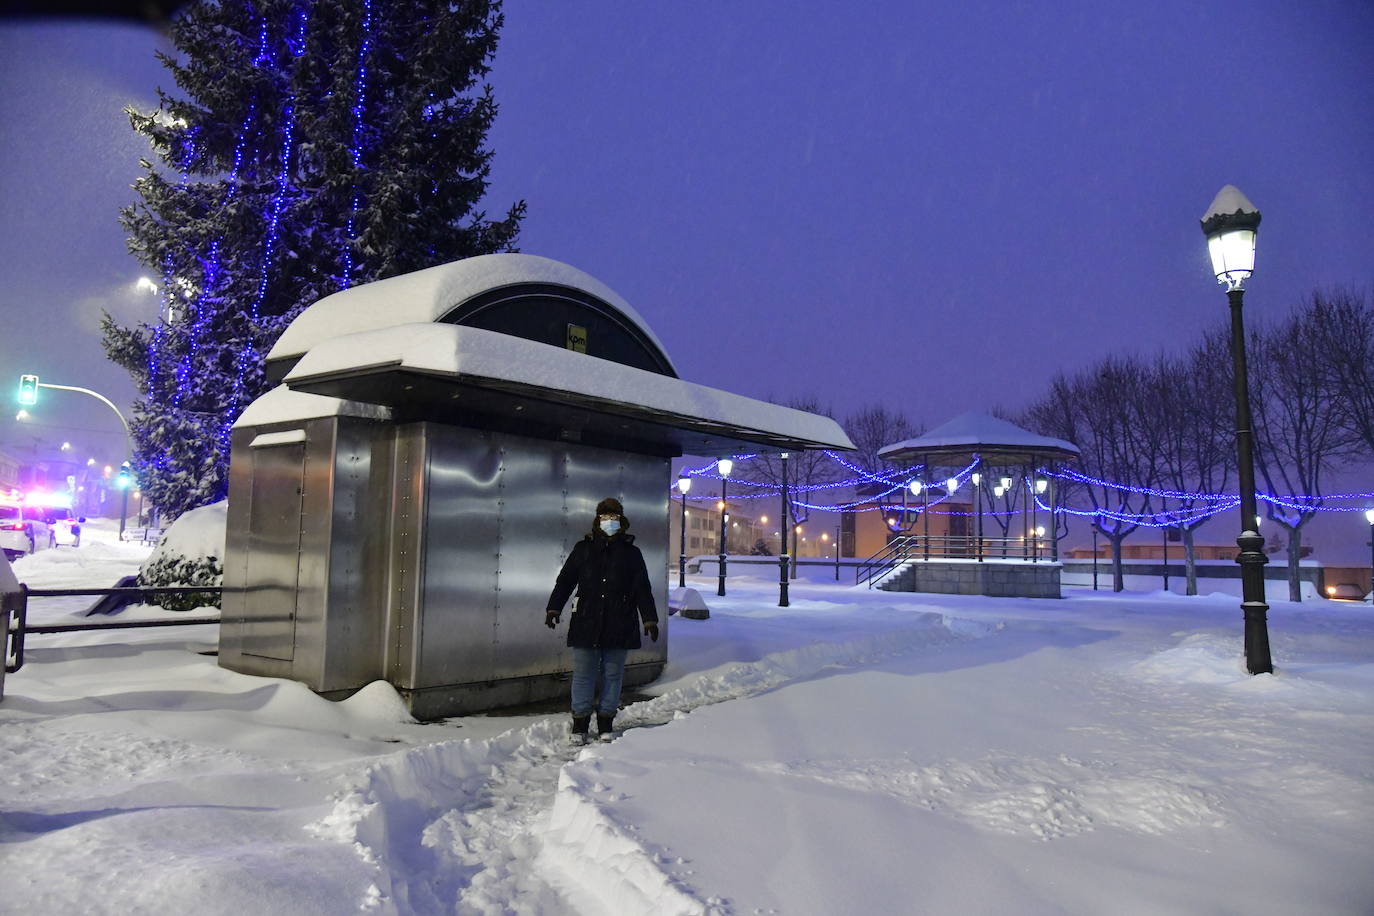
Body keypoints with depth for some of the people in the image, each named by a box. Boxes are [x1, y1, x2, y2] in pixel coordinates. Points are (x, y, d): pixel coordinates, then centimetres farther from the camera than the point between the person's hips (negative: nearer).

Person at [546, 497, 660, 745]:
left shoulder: (631, 553, 8)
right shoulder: (583, 549, 7)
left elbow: (643, 589, 7)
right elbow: (565, 580, 7)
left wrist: (650, 619, -1)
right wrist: (554, 607, -5)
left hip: (619, 627, 1)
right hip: (586, 624, 0)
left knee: (613, 675, 8)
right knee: (583, 675, 3)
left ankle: (605, 724, 20)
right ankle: (580, 724, 14)